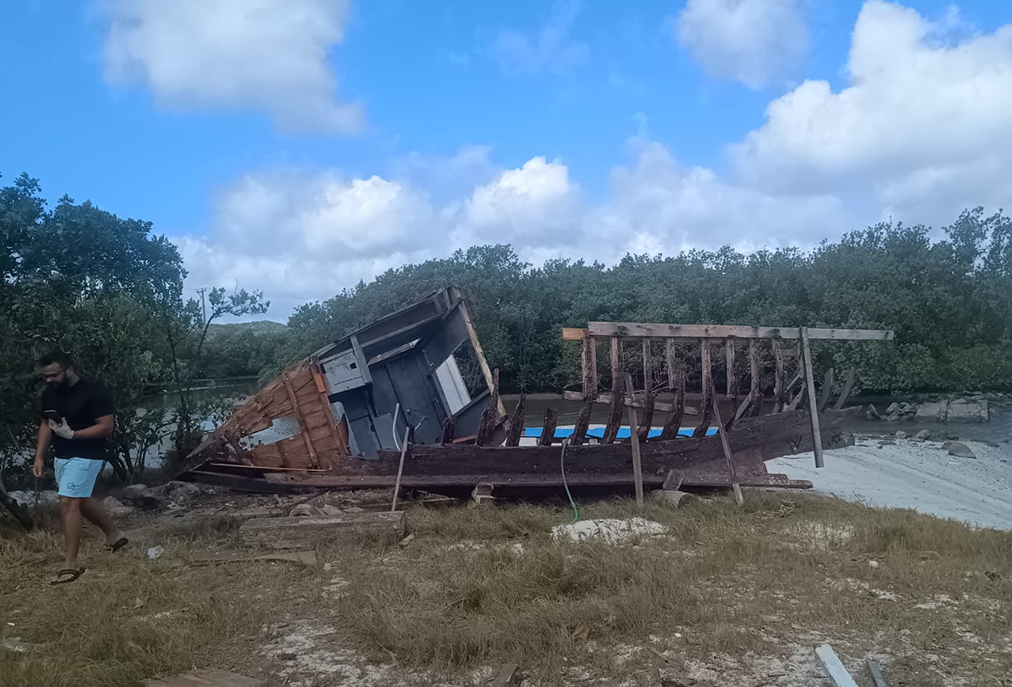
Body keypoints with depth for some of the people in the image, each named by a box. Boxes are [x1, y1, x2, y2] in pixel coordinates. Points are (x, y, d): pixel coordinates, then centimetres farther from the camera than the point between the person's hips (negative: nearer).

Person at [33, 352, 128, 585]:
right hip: (61, 456, 8)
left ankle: (71, 564, -10)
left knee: (68, 503, -14)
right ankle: (115, 534, 39)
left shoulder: (93, 392, -18)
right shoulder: (49, 393, 5)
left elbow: (106, 426, -19)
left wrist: (72, 434, -26)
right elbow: (45, 425, 14)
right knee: (80, 500, 19)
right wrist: (39, 456, 7)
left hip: (86, 457, -8)